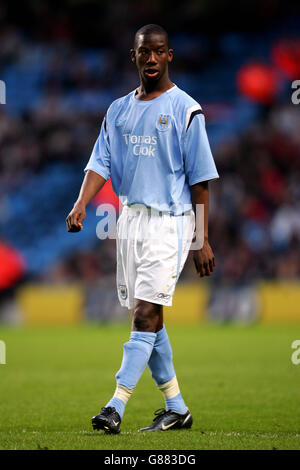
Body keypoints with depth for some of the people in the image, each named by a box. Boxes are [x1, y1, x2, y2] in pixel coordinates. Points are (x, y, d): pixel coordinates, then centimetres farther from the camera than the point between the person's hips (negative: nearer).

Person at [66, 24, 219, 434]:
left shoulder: (185, 110, -4)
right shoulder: (119, 110, 12)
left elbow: (199, 180, -4)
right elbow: (100, 163, 5)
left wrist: (203, 239, -7)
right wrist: (81, 205, -14)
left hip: (169, 220, -6)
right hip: (130, 218, 6)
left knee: (146, 313, -14)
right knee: (145, 318, 10)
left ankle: (116, 406, -19)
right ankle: (176, 408, 20)